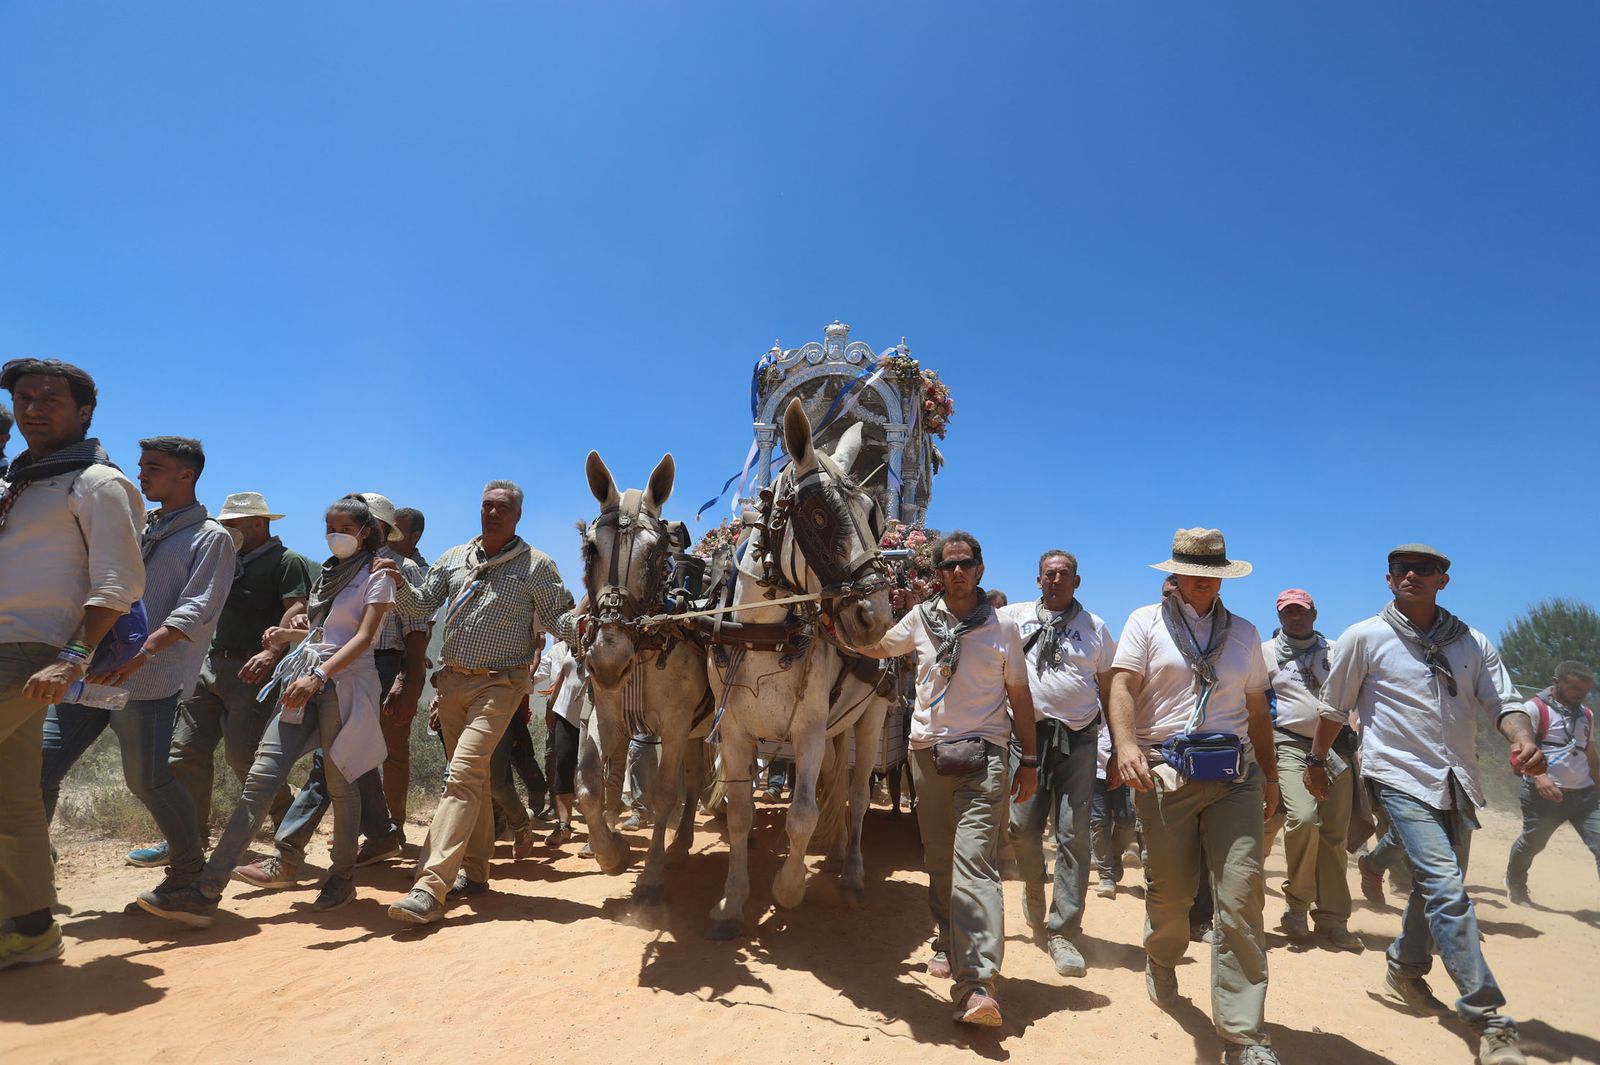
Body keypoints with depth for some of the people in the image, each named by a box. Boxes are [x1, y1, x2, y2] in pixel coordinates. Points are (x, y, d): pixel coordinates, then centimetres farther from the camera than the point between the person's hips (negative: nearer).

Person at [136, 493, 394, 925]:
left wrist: (319, 675, -27)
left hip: (345, 683, -6)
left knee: (339, 784, 1)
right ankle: (207, 891, -8)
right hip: (304, 679, 6)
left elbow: (363, 637, -15)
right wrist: (289, 635, 10)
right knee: (261, 776, -5)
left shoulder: (376, 576, -2)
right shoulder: (328, 573, 20)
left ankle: (342, 877, 18)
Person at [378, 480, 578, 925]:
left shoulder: (536, 565, -3)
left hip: (499, 684, -5)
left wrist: (581, 624, -26)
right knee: (472, 776, 15)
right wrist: (400, 583, -6)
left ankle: (430, 888, -16)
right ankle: (473, 871, 27)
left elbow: (559, 616, -4)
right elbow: (423, 604, 13)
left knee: (464, 775, -16)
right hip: (452, 681, 6)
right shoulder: (454, 558, 11)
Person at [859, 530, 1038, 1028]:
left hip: (983, 754, -3)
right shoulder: (920, 618, 6)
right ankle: (949, 944, 31)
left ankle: (977, 982, -16)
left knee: (974, 860, -14)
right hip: (928, 750, 3)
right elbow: (876, 649, 21)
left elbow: (1020, 695, 6)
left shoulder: (1003, 626, 1)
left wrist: (1029, 760, 4)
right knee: (938, 858, 12)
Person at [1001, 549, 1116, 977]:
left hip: (1078, 738, 0)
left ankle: (1063, 932, 6)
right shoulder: (1015, 616, 7)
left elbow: (1109, 688, 12)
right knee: (1022, 825, -1)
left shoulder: (1094, 627, 10)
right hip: (1029, 733, 0)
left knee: (1074, 834, -2)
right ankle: (1033, 885, 31)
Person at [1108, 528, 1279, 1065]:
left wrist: (1270, 775, 19)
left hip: (1235, 775, 3)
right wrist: (1125, 744, -23)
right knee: (1170, 891, 6)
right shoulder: (1146, 622, 5)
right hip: (1165, 772, -2)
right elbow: (1123, 685, -7)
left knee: (1242, 899, -5)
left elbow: (1257, 709, 21)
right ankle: (1161, 960, 40)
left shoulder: (1243, 632, 17)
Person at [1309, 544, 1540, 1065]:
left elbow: (1503, 700, 0)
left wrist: (1524, 740, -21)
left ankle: (1405, 969, 37)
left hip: (1457, 784, 5)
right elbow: (1334, 707, 3)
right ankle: (1488, 1020, -8)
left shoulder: (1472, 642, 7)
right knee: (1446, 888, -15)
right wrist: (1315, 761, 10)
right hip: (1401, 778, -5)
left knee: (1439, 888, 15)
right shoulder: (1364, 637, -5)